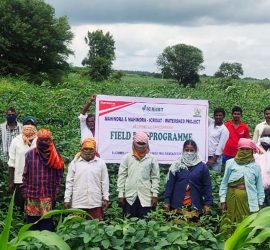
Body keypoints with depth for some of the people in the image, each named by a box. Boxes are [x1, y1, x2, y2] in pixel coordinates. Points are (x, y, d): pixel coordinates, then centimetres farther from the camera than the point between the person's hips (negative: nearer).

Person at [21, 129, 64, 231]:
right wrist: (25, 191, 2)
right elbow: (26, 174, 6)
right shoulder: (30, 154, 3)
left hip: (49, 195, -1)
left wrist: (56, 193, -2)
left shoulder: (56, 156, 2)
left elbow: (59, 176, 3)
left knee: (47, 223, 2)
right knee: (32, 221, 6)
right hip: (32, 195, 1)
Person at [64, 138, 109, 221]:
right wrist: (67, 199, 2)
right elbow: (69, 182, 6)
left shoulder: (101, 163, 6)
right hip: (78, 203, 0)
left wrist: (105, 198, 3)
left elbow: (104, 182, 7)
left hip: (96, 203, 0)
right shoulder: (74, 163, 5)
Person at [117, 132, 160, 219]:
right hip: (129, 196, 0)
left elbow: (155, 178, 4)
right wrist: (120, 194, -2)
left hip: (146, 197, 0)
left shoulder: (152, 159, 4)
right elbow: (121, 177, 3)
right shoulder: (127, 157, 4)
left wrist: (155, 194, -3)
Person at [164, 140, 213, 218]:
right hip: (177, 205, 0)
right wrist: (167, 201, 0)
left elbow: (207, 186, 4)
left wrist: (207, 203, 0)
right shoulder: (176, 166, 3)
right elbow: (169, 184, 4)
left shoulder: (202, 167, 2)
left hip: (195, 206, 0)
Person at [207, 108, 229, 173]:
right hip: (205, 155, 5)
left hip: (215, 157, -4)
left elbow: (220, 146, -10)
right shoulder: (211, 122, 8)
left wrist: (213, 159, -13)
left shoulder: (224, 130, -6)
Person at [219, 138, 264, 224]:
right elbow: (224, 182, 4)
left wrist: (260, 202, 6)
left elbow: (259, 186, 9)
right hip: (232, 197, 0)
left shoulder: (255, 166, 5)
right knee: (230, 222, 3)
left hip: (249, 199, 0)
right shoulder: (231, 163, 2)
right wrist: (223, 199, 0)